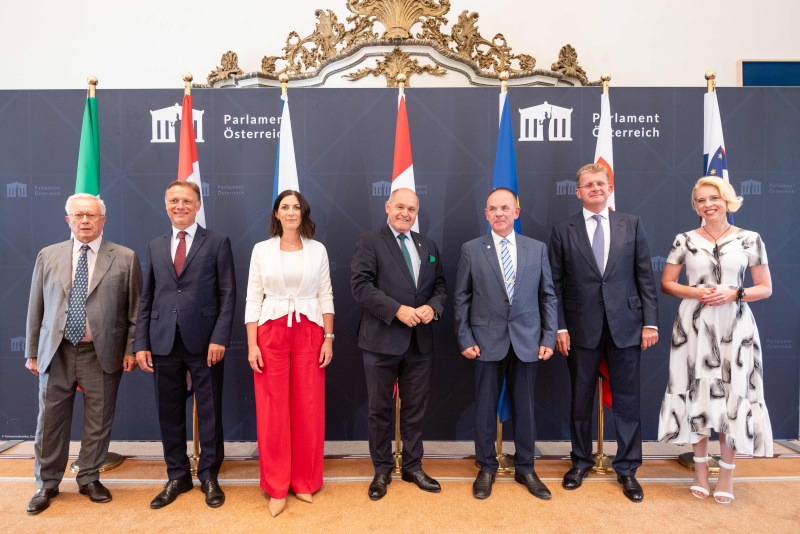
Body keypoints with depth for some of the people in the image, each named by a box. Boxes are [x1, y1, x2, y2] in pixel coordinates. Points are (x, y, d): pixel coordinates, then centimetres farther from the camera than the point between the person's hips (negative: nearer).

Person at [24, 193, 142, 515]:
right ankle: (47, 484, 28)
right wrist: (32, 352, 7)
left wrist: (131, 350, -4)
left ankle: (89, 479, 28)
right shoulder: (48, 256, 8)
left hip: (103, 353, -1)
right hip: (56, 352, 2)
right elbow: (36, 308, 9)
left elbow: (135, 310, 0)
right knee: (51, 419, 9)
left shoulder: (125, 259, 1)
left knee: (99, 421, 8)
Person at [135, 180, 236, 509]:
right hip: (164, 343, 4)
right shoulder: (155, 246, 13)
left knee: (209, 412, 5)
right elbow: (146, 298, 12)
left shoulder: (217, 243, 2)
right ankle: (178, 476, 28)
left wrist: (219, 338, -12)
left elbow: (228, 294, -3)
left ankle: (209, 476, 23)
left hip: (204, 342, -3)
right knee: (169, 413, 11)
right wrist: (141, 343, 4)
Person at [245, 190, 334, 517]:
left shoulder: (317, 250, 6)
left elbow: (326, 297, 6)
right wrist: (252, 344, -3)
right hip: (271, 332, 0)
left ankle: (304, 482, 23)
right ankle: (276, 488, 18)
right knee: (273, 410, 3)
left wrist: (328, 339, -1)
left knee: (309, 408, 4)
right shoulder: (262, 250, 4)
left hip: (309, 333, 1)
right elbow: (253, 299, 3)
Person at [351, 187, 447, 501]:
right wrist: (398, 310, -20)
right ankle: (382, 470, 26)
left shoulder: (428, 246, 14)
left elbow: (440, 286, 13)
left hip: (420, 342, 4)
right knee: (380, 408, 8)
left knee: (416, 407, 14)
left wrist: (432, 307, -9)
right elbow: (360, 286, -14)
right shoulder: (369, 243, -3)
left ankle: (413, 467, 31)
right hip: (382, 340, -4)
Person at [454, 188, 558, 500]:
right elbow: (461, 298, 2)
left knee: (524, 407, 11)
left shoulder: (537, 248, 6)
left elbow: (547, 296, 7)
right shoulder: (471, 250, 1)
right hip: (487, 341, -1)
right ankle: (487, 469, 27)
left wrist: (549, 338, 0)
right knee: (486, 407, 8)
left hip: (526, 342, 1)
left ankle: (525, 469, 29)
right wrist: (465, 340, -4)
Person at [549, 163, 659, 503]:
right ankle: (581, 461, 30)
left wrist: (650, 322, -2)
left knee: (627, 399, 7)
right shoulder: (563, 231, 2)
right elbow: (555, 284, 0)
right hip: (582, 329, 0)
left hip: (625, 326, 1)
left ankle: (627, 469, 24)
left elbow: (645, 277, 4)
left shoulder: (632, 225, 6)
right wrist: (559, 327, -6)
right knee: (581, 399, 11)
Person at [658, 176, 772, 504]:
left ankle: (727, 471, 21)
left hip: (735, 325, 0)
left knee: (732, 394, 4)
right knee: (697, 392, 6)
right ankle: (701, 468, 21)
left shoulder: (750, 240, 2)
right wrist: (696, 293, -13)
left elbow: (765, 288, 4)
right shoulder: (685, 240, 3)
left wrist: (734, 294, -13)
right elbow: (666, 283, 4)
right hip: (694, 325, 0)